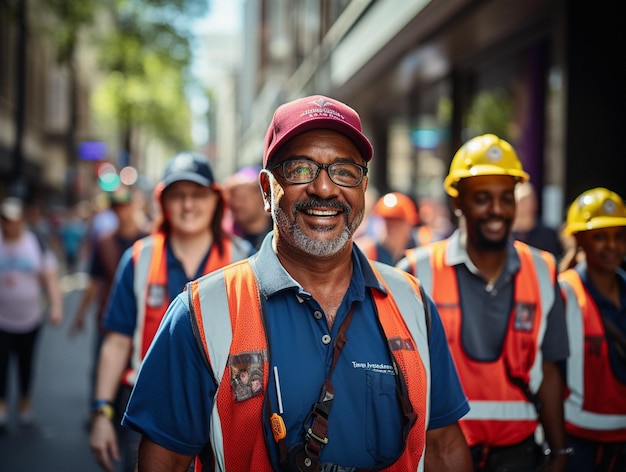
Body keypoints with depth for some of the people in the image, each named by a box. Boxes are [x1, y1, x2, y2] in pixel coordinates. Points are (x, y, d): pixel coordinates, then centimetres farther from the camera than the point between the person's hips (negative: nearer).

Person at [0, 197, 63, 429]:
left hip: (30, 318, 1)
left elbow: (50, 278, -5)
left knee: (26, 362, 12)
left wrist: (56, 306, -15)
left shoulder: (37, 244, -3)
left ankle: (25, 401, 30)